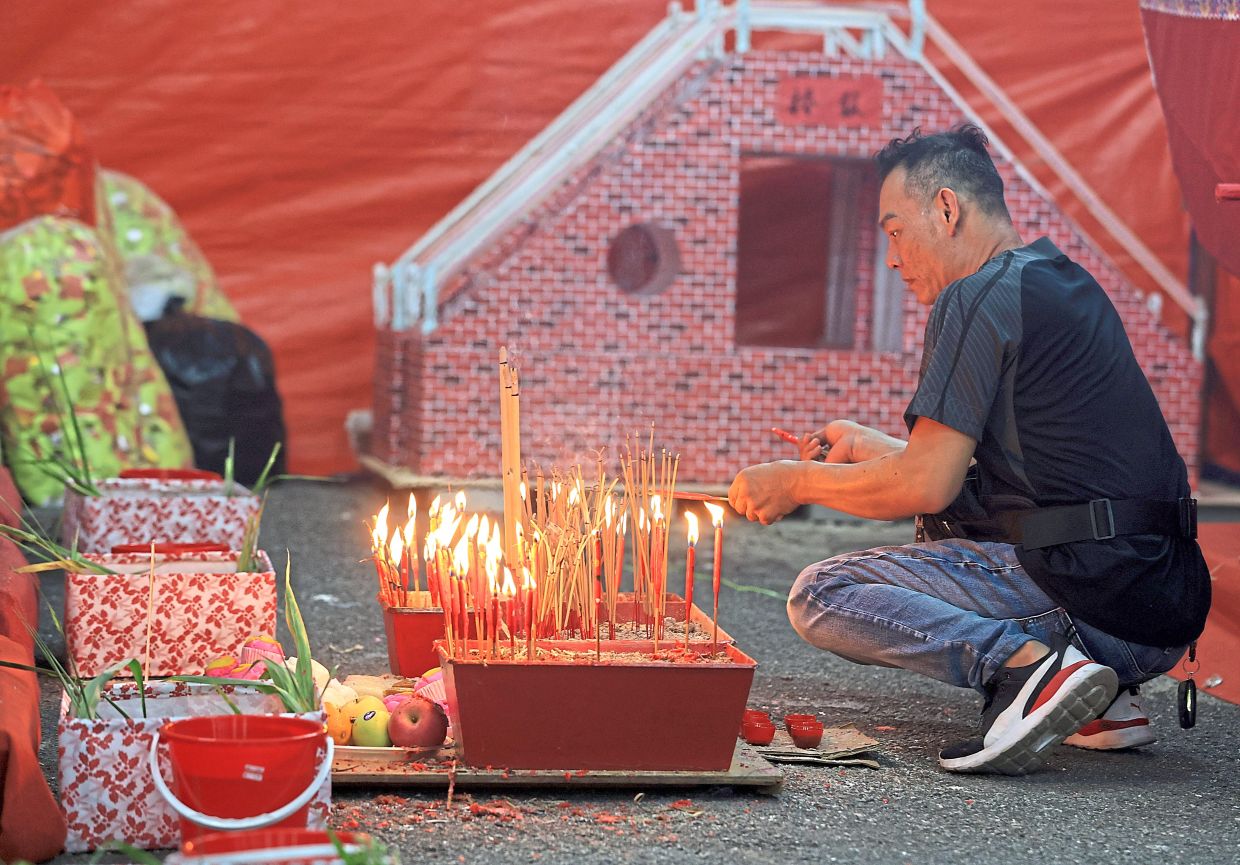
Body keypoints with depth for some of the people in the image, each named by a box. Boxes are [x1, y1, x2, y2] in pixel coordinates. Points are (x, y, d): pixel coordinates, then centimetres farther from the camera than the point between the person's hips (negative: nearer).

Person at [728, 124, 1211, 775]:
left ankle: (1030, 663, -21)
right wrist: (872, 446, 32)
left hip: (1091, 589, -9)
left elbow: (926, 486, -13)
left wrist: (796, 482, 3)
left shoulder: (982, 298, -9)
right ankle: (1104, 698, 11)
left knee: (821, 596, -4)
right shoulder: (1066, 284, 21)